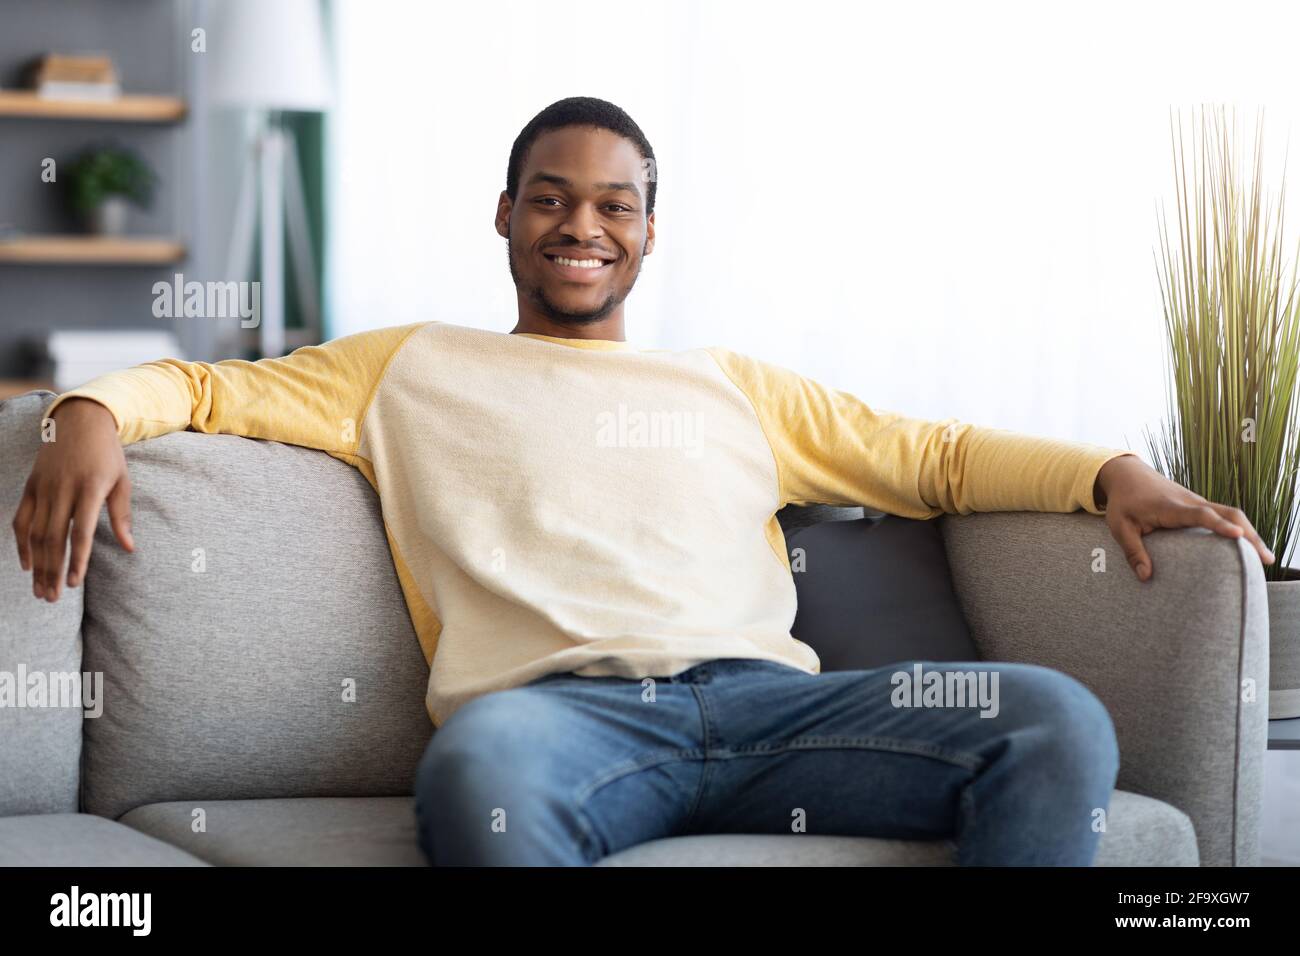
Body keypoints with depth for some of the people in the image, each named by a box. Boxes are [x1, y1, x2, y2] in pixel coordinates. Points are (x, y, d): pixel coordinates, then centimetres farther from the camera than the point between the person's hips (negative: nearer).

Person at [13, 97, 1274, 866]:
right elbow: (213, 386, 23)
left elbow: (931, 453, 29)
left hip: (769, 699, 4)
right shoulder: (412, 370, 28)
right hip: (559, 708, -3)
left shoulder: (734, 387, 34)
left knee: (1057, 724, -24)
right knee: (478, 771, -43)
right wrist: (97, 413, -1)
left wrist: (1112, 472, 13)